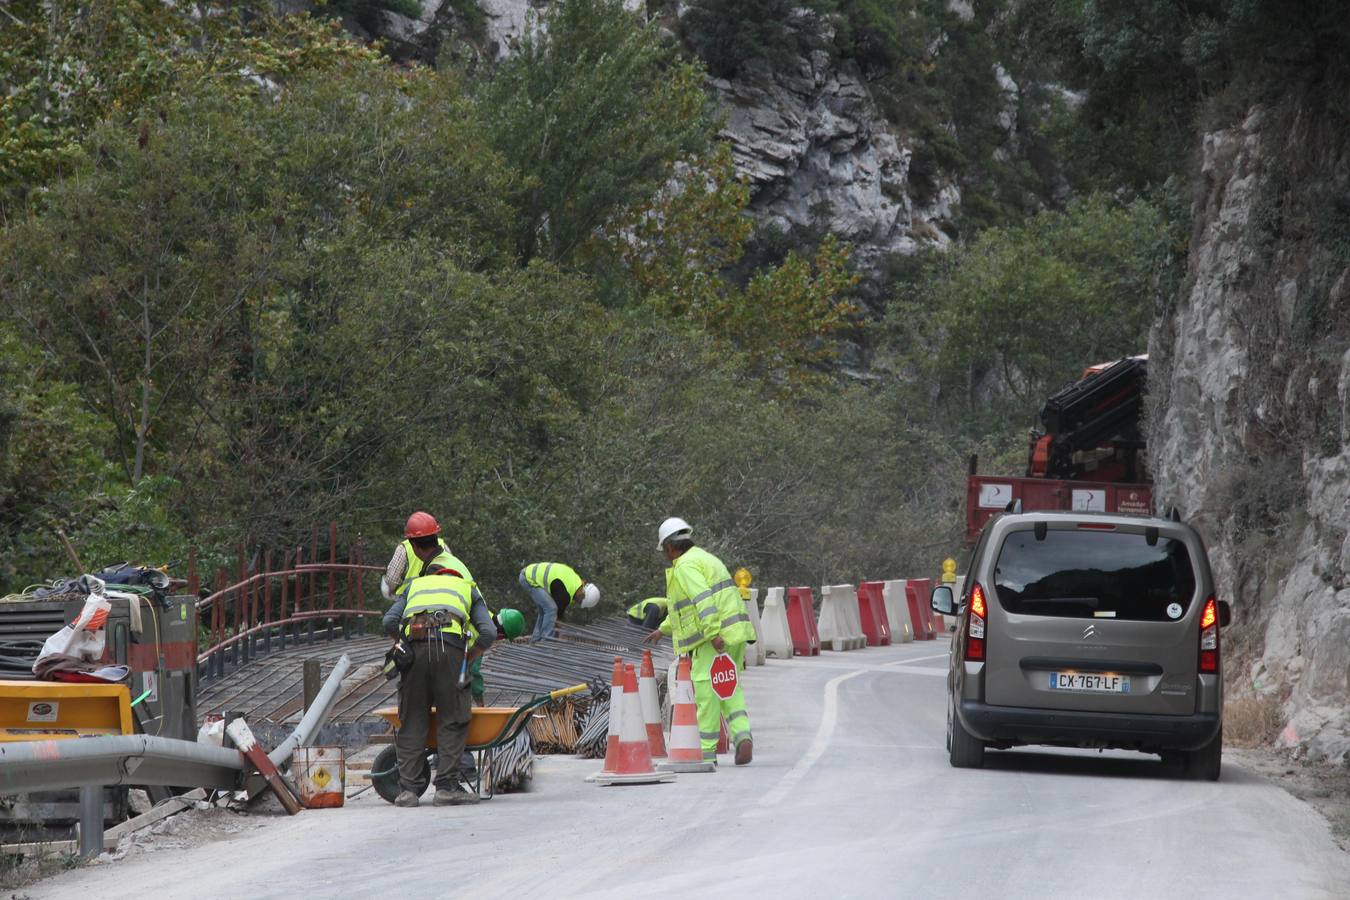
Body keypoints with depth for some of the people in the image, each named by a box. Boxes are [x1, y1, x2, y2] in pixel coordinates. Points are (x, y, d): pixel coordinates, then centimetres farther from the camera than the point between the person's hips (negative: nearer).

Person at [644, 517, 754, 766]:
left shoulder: (685, 566, -7)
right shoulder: (705, 559, 25)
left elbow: (703, 600, -22)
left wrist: (714, 634, -29)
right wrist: (663, 630, 43)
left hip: (714, 637, -9)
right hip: (735, 633, 9)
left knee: (706, 691, -3)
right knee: (730, 690, 12)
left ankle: (707, 752, -1)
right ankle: (742, 737, -8)